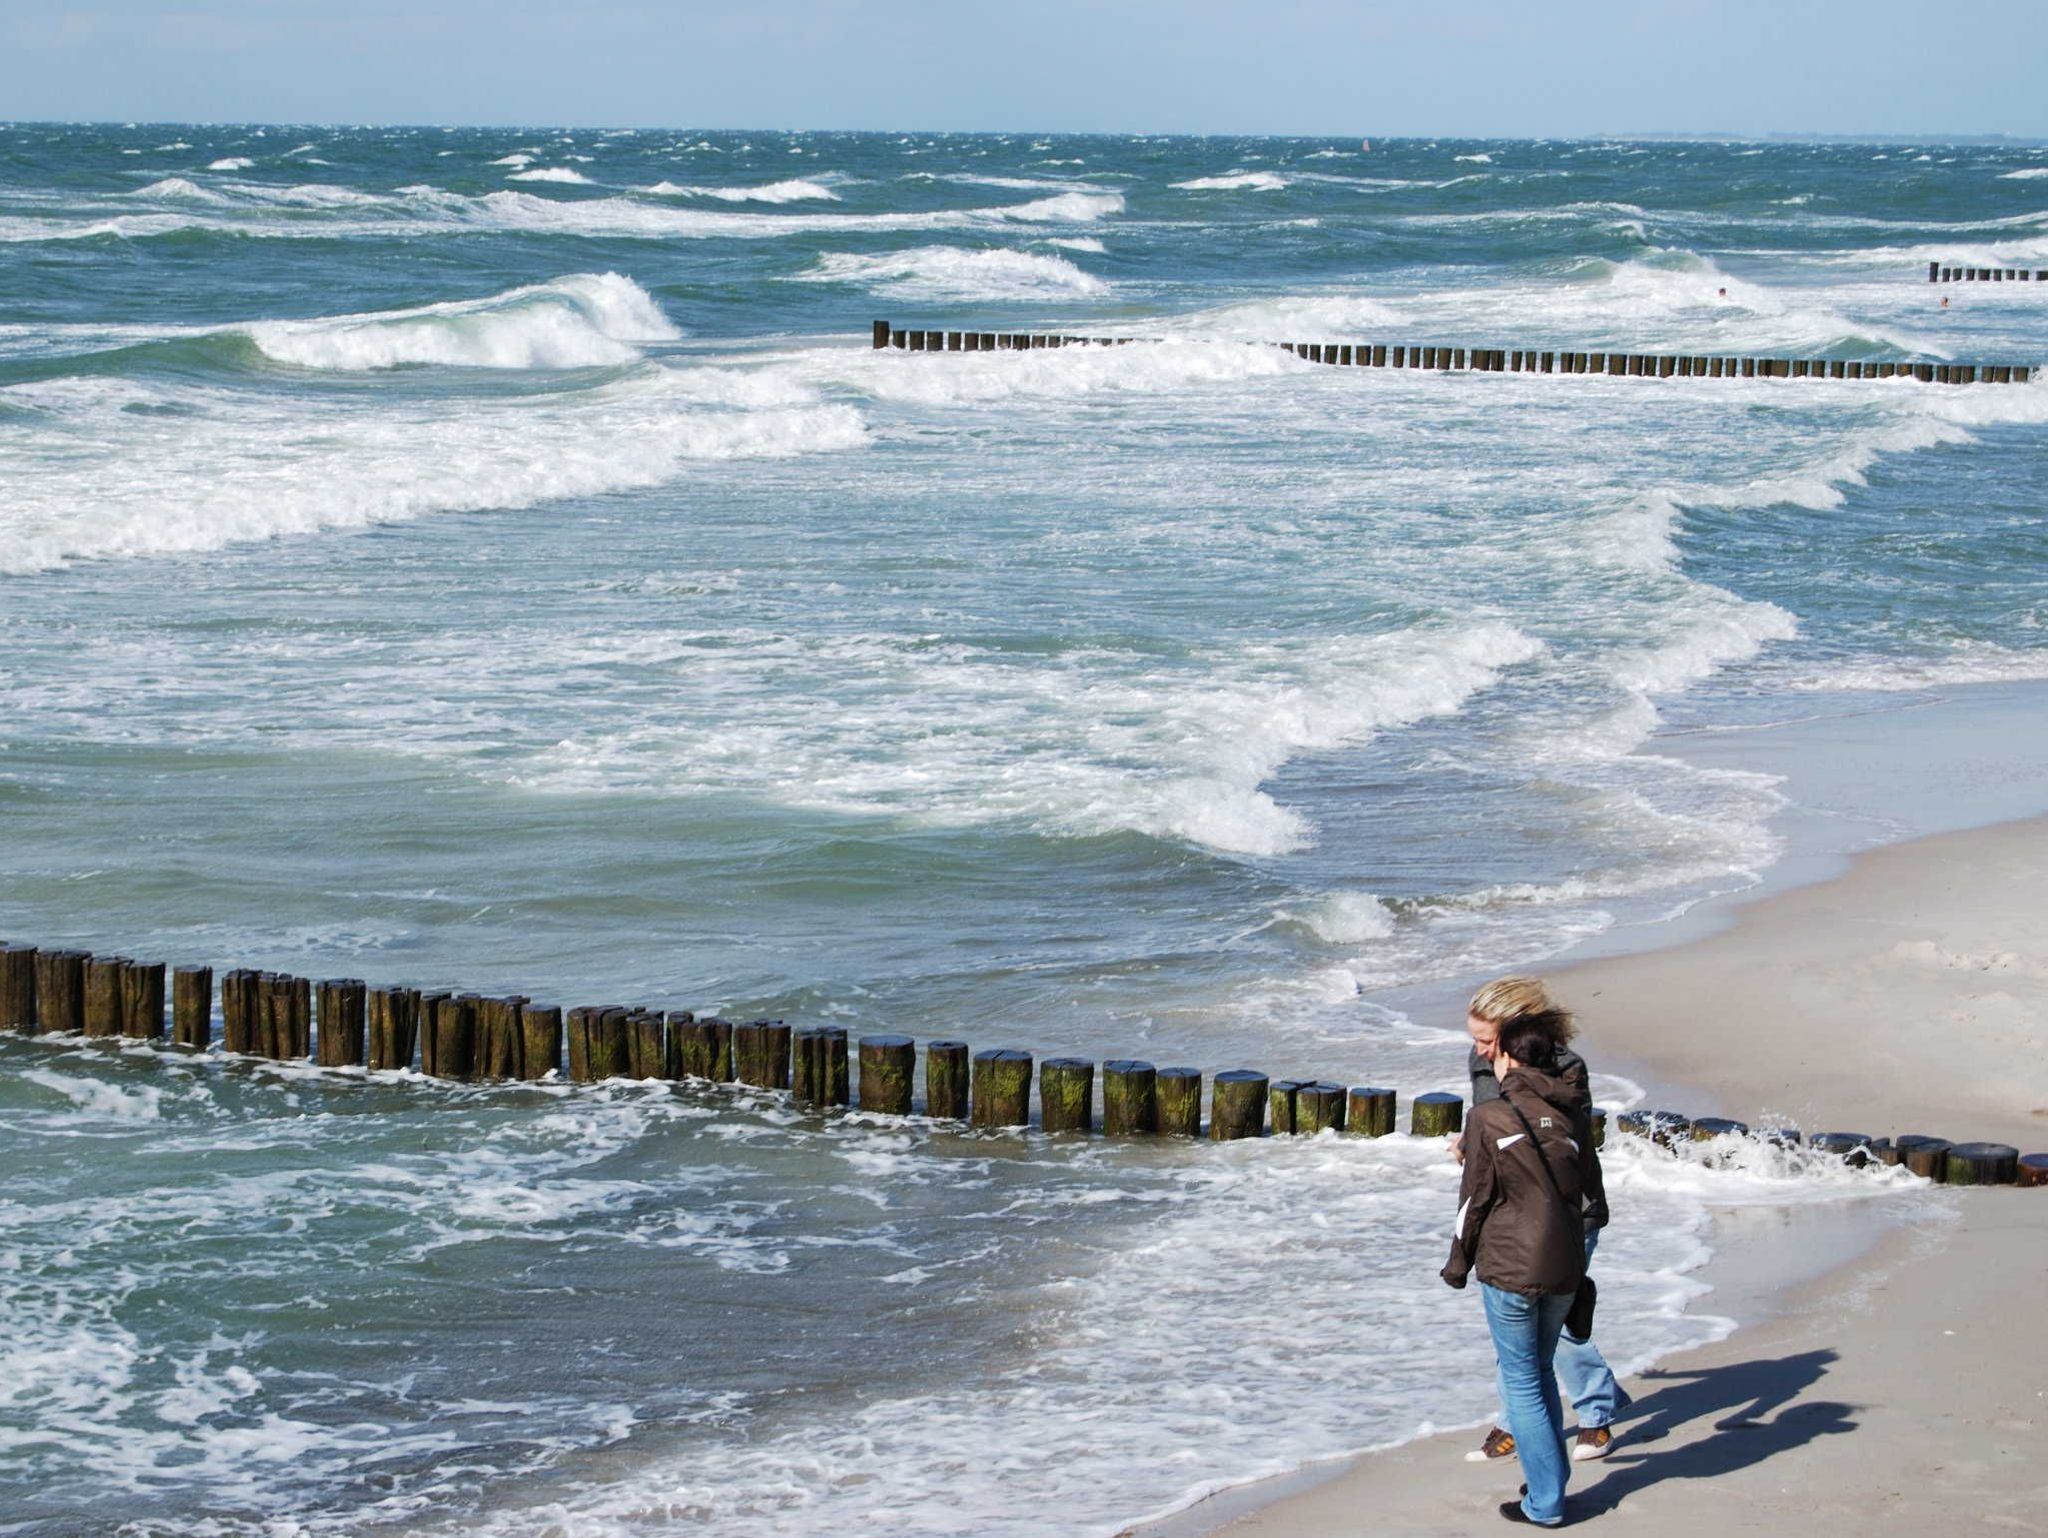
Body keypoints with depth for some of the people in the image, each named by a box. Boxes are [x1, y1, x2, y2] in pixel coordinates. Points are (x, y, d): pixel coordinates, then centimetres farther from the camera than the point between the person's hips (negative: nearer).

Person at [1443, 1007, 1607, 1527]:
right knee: (1541, 1370, 22)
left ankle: (1545, 1501, 4)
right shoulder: (1571, 1114, 3)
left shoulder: (1487, 1118, -10)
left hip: (1509, 1268, -5)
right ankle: (1551, 1479, 25)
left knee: (1521, 1380, 4)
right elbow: (1591, 1187, 13)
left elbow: (1474, 1198, -7)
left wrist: (1458, 1263, 5)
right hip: (1565, 1267, 5)